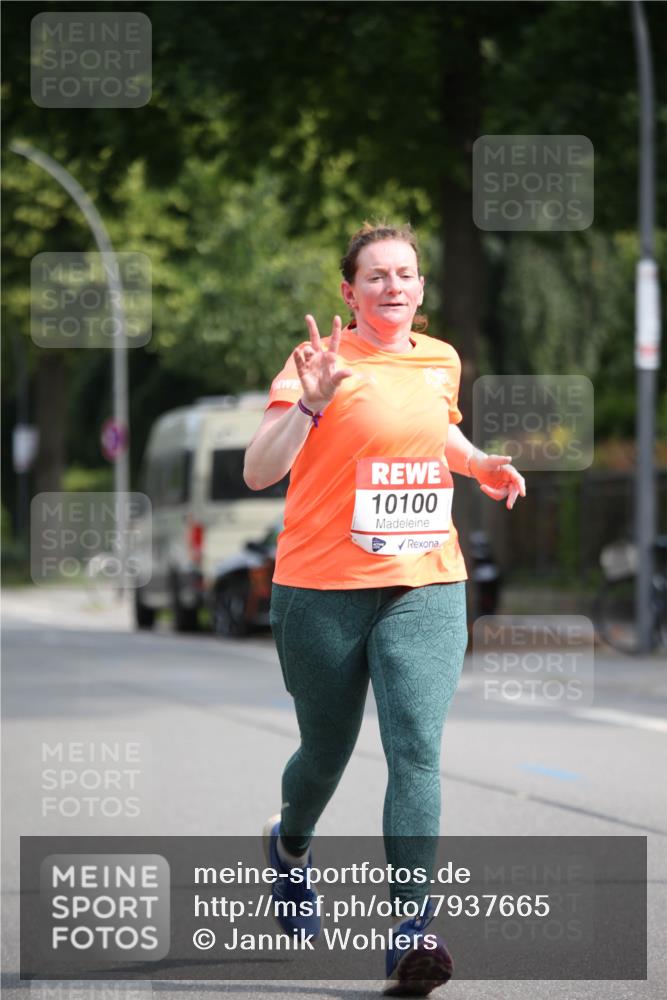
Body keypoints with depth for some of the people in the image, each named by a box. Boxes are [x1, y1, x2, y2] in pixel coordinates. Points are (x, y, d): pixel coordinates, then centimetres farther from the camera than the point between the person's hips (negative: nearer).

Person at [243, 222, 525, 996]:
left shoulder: (441, 360, 8)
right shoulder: (321, 360, -8)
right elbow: (258, 472, -18)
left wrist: (482, 466, 14)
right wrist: (309, 404, -32)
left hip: (425, 589, 3)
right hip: (322, 591, -3)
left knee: (416, 751, -13)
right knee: (327, 750, 13)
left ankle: (411, 932, -16)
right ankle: (290, 845, 48)